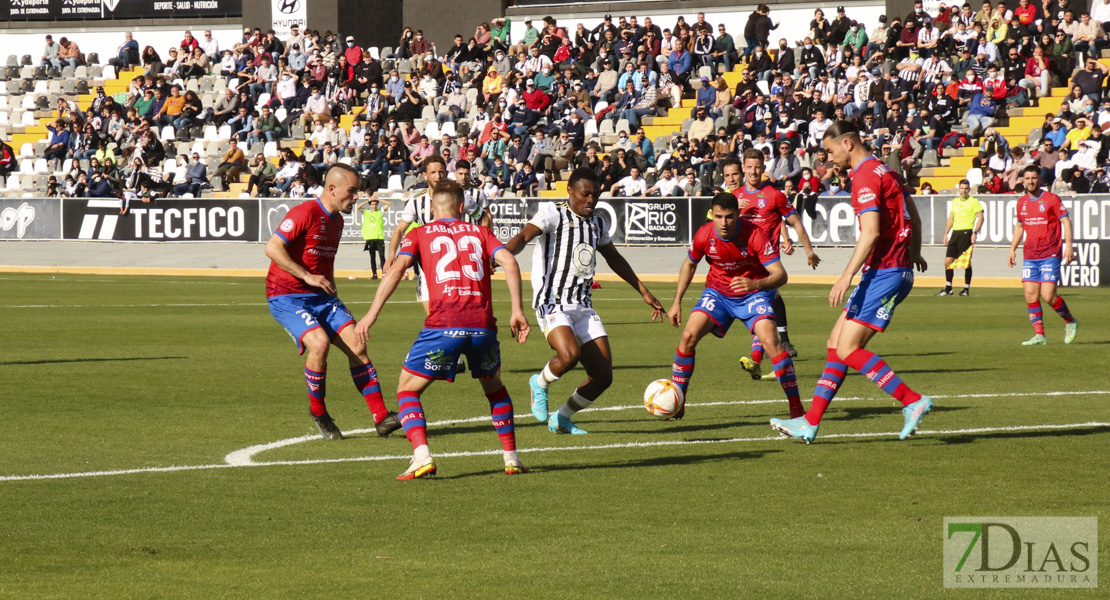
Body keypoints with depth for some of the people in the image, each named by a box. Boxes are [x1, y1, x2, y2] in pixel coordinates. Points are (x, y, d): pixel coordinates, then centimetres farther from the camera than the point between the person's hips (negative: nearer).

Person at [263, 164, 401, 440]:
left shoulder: (336, 220, 13)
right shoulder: (305, 213, -16)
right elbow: (272, 248, -22)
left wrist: (330, 289, 20)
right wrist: (307, 276, -25)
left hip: (321, 297, 8)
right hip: (287, 297, -8)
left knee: (356, 345, -6)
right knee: (319, 343, -28)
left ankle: (381, 417, -5)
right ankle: (318, 412, -6)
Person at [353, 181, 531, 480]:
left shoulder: (419, 235, 14)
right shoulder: (479, 232, 19)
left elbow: (397, 268, -3)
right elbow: (509, 263, 3)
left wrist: (372, 313, -7)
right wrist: (518, 310, 1)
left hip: (443, 325, -3)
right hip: (483, 324, 3)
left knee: (407, 390, 10)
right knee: (494, 386, 29)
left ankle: (422, 456, -12)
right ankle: (511, 458, 24)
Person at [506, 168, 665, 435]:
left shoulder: (596, 222, 16)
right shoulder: (554, 214, -4)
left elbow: (614, 258, 33)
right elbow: (524, 236, -20)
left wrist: (644, 292, 38)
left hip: (584, 307, 7)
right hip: (553, 303, -7)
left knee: (603, 376, -1)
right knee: (570, 354, -33)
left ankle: (561, 419, 22)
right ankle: (540, 383, 1)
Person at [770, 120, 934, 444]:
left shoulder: (866, 176, -14)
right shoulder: (884, 169, 16)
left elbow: (871, 232, -24)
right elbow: (914, 217, 26)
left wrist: (846, 277, -25)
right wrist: (914, 253, 42)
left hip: (885, 272, -10)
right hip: (896, 268, 10)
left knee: (848, 349, -12)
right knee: (835, 343, 9)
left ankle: (913, 401, -11)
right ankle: (810, 422, 9)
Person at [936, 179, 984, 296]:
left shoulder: (973, 201, -1)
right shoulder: (955, 201, 17)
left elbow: (980, 218, -6)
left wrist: (975, 233, -16)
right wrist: (946, 233, 16)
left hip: (966, 233, -6)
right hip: (955, 233, 6)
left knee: (966, 262, -5)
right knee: (948, 261, 3)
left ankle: (966, 289, 1)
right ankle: (948, 289, 9)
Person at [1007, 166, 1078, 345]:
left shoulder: (1052, 199, -5)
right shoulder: (1022, 202, 11)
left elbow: (1066, 221, -5)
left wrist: (1068, 245, -14)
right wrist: (1013, 248, 16)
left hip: (1050, 255, -5)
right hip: (1029, 255, 5)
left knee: (1048, 296, -11)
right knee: (1030, 295, -4)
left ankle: (1070, 322, 14)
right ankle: (1039, 335, 2)